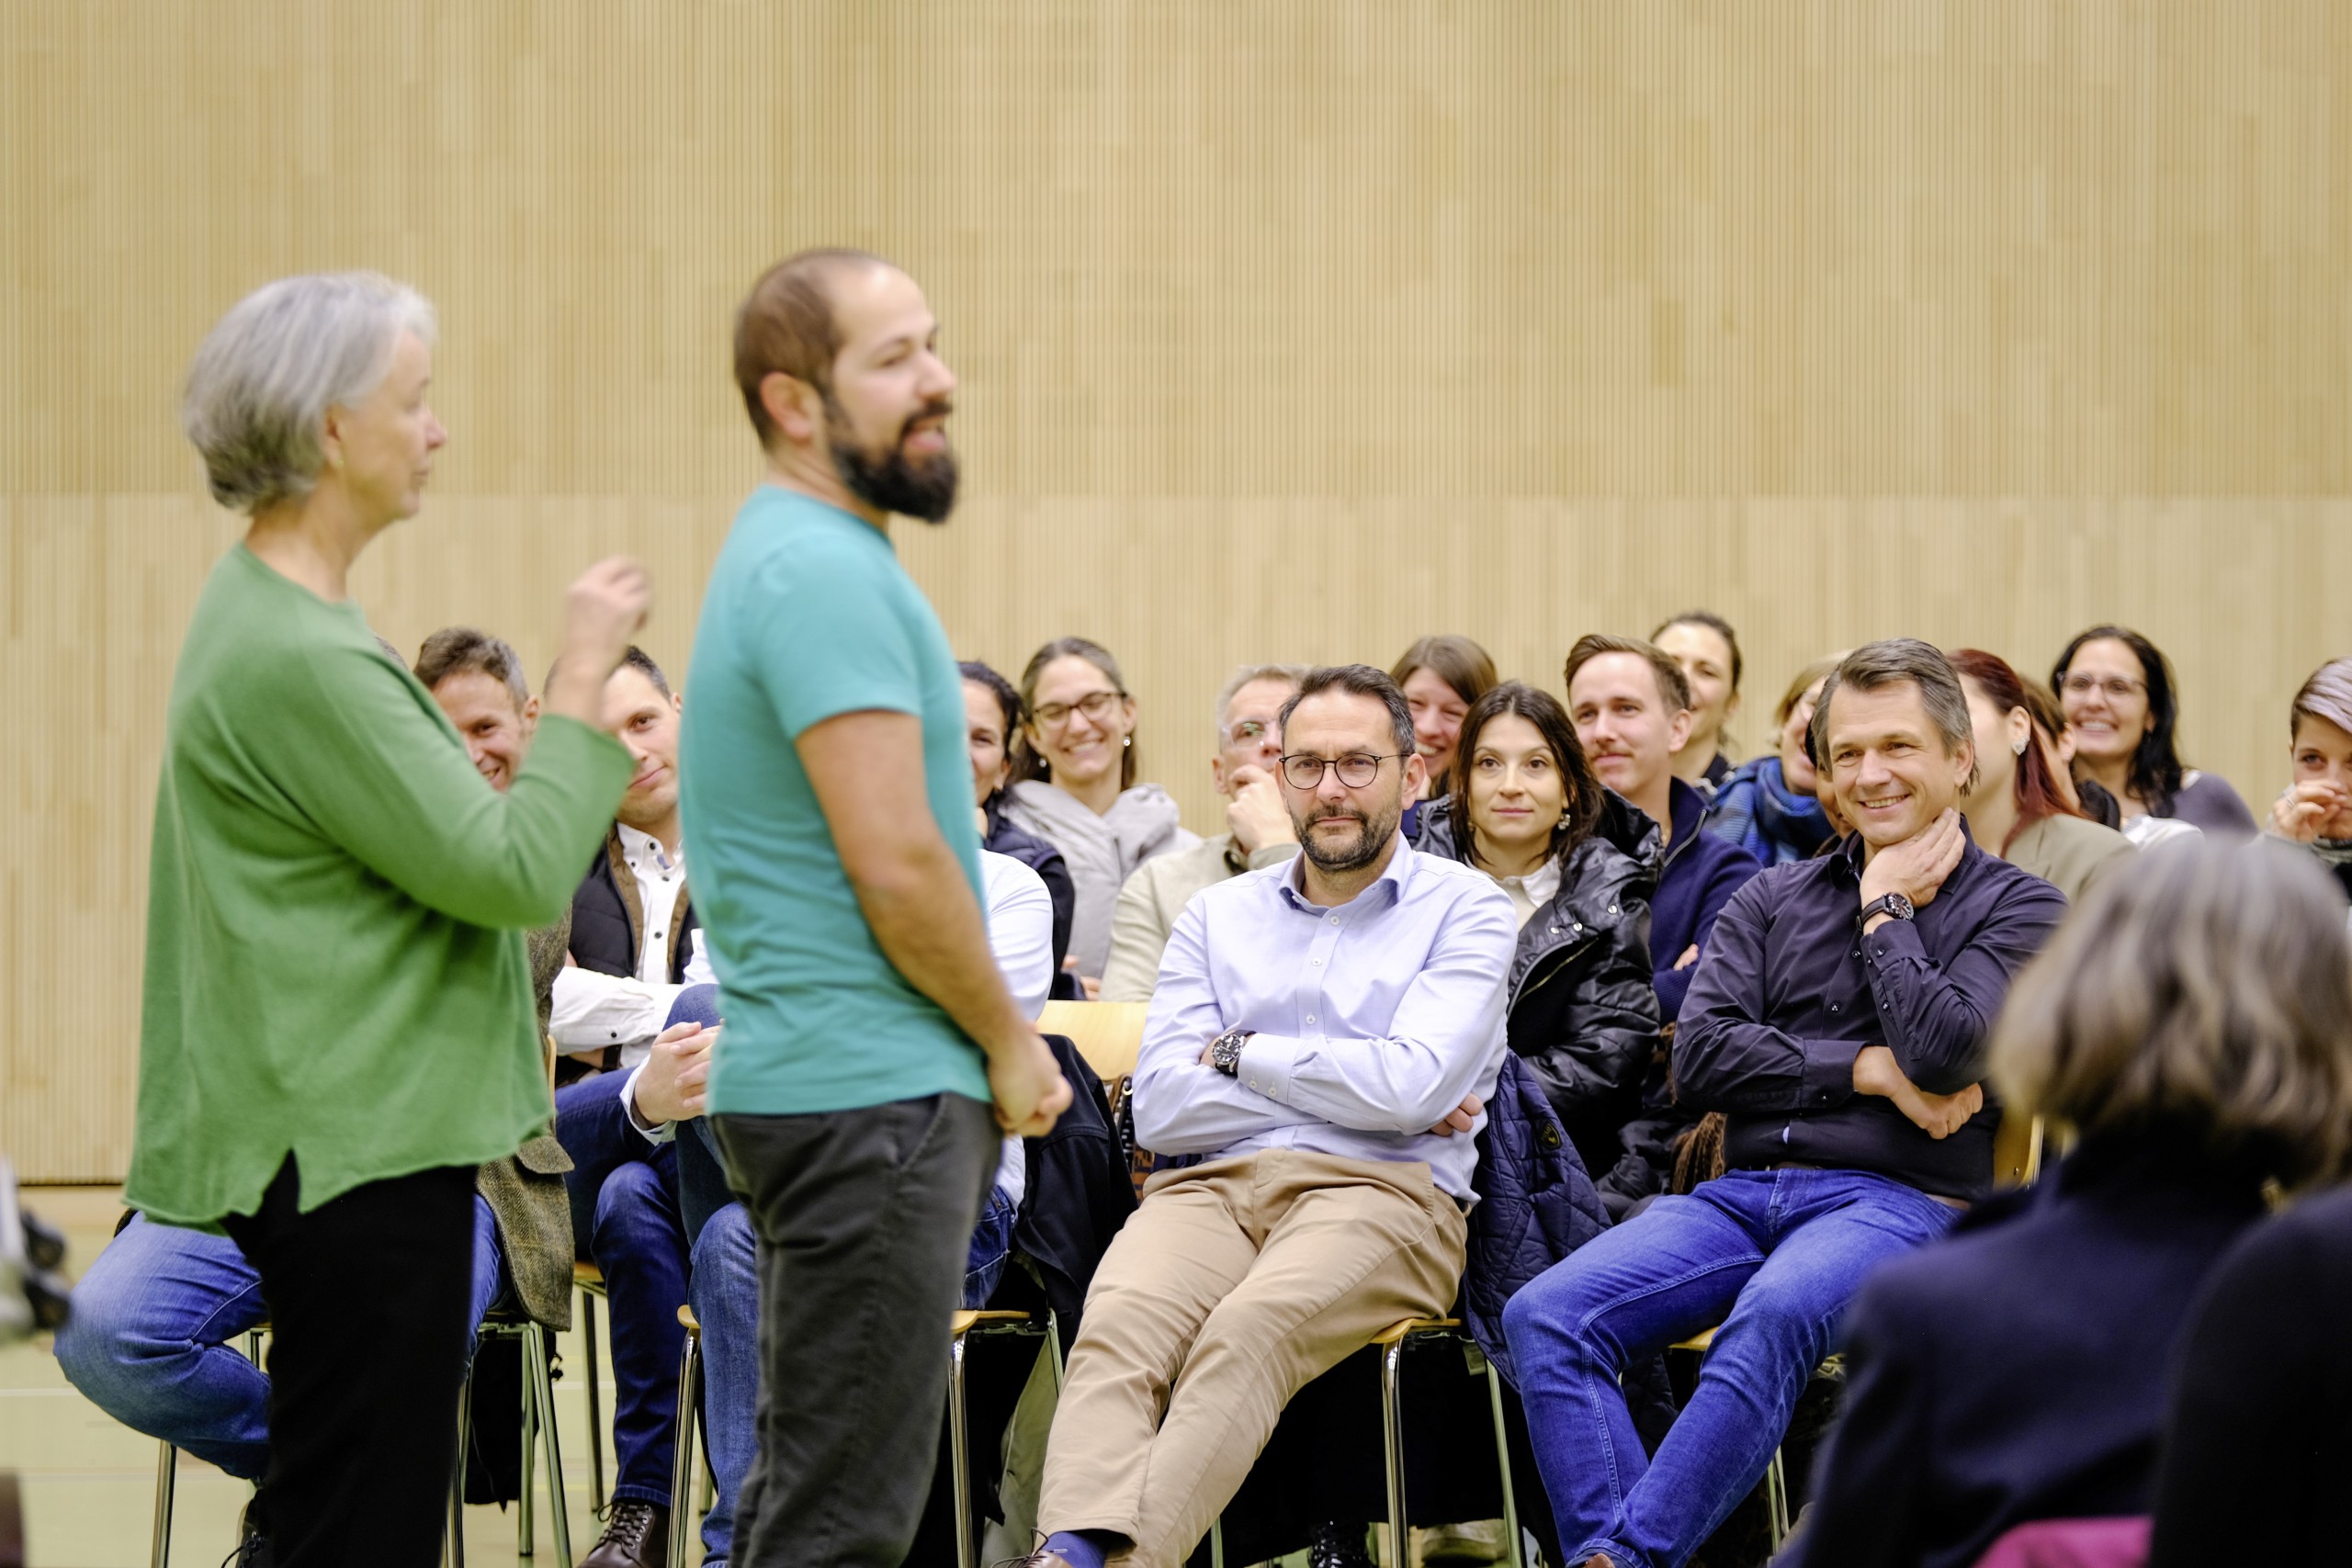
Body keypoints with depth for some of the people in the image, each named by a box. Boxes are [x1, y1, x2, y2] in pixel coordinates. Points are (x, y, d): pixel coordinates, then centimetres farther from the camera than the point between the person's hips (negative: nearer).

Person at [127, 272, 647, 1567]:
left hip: (348, 1134, 11)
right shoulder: (294, 660, -21)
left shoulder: (271, 614, 13)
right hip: (360, 1152, -11)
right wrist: (582, 678, -11)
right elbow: (516, 874, -20)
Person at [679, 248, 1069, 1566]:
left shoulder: (803, 557, 17)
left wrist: (991, 1042, 14)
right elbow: (896, 867, -21)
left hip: (825, 1093, 11)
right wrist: (1012, 1040, -7)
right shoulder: (827, 571, -16)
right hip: (869, 1100, -11)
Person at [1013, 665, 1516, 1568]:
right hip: (1209, 1187, 3)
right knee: (1118, 1323, -32)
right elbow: (1160, 1109, 8)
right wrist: (1349, 1087, 1)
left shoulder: (1464, 908, 11)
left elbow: (1412, 1086, -7)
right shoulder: (1218, 916, 22)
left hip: (1380, 1192, -3)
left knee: (1252, 1326, -37)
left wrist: (1241, 1052, 5)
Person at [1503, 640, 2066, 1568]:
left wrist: (1884, 909, 3)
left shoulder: (2017, 908, 8)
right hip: (1739, 1194, 5)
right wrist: (1868, 1071, -4)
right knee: (1546, 1316, -22)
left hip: (1896, 1203, -5)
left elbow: (1944, 1050, -11)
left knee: (1773, 1316, -39)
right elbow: (1700, 1056, 5)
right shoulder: (1772, 901, 20)